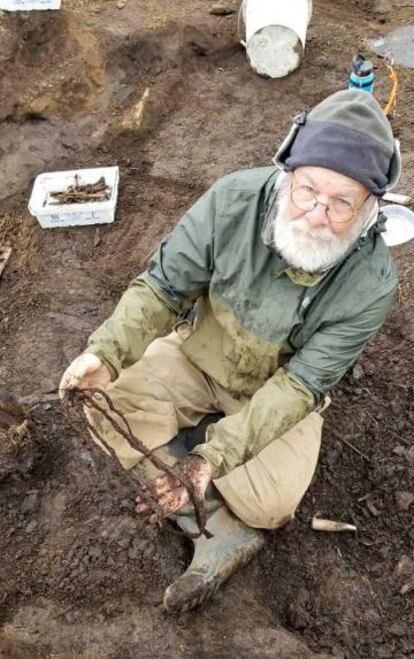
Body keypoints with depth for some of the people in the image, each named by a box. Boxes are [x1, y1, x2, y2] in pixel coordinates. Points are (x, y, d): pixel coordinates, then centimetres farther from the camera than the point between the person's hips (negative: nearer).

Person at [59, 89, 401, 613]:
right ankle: (224, 537, -11)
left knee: (270, 503, -22)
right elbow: (163, 285, -17)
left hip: (281, 388, -1)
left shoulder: (371, 281, -28)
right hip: (200, 354, 2)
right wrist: (107, 350, -36)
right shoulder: (234, 201, -26)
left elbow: (301, 383, -25)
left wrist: (217, 454, -36)